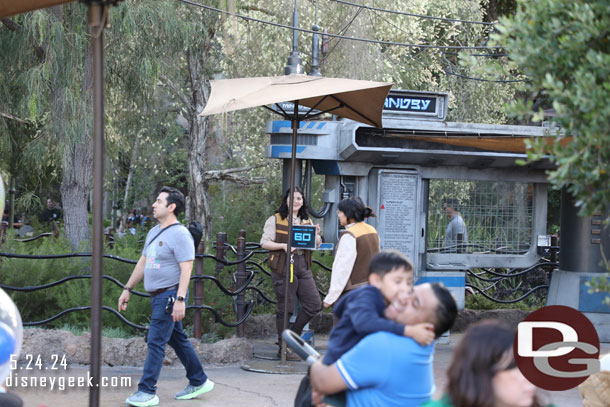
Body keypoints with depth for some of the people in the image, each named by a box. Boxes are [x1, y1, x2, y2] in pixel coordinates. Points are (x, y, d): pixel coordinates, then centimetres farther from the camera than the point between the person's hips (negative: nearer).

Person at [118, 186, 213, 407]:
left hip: (170, 295, -9)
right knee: (178, 339, 15)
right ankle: (199, 382, 24)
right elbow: (142, 263, 21)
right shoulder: (154, 232, 14)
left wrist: (180, 299, -25)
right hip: (158, 296, 9)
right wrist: (127, 289, 20)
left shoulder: (179, 234, -14)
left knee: (156, 342, -9)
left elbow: (186, 269, -19)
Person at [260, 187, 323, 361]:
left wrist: (316, 235, -4)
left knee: (314, 304, 0)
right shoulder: (275, 220, 1)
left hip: (303, 267, 5)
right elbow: (265, 242, -4)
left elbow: (317, 245, 18)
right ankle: (284, 348, 10)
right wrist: (283, 245, -19)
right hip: (283, 267, -5)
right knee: (285, 309, -1)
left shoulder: (306, 221, 17)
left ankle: (293, 334, 19)